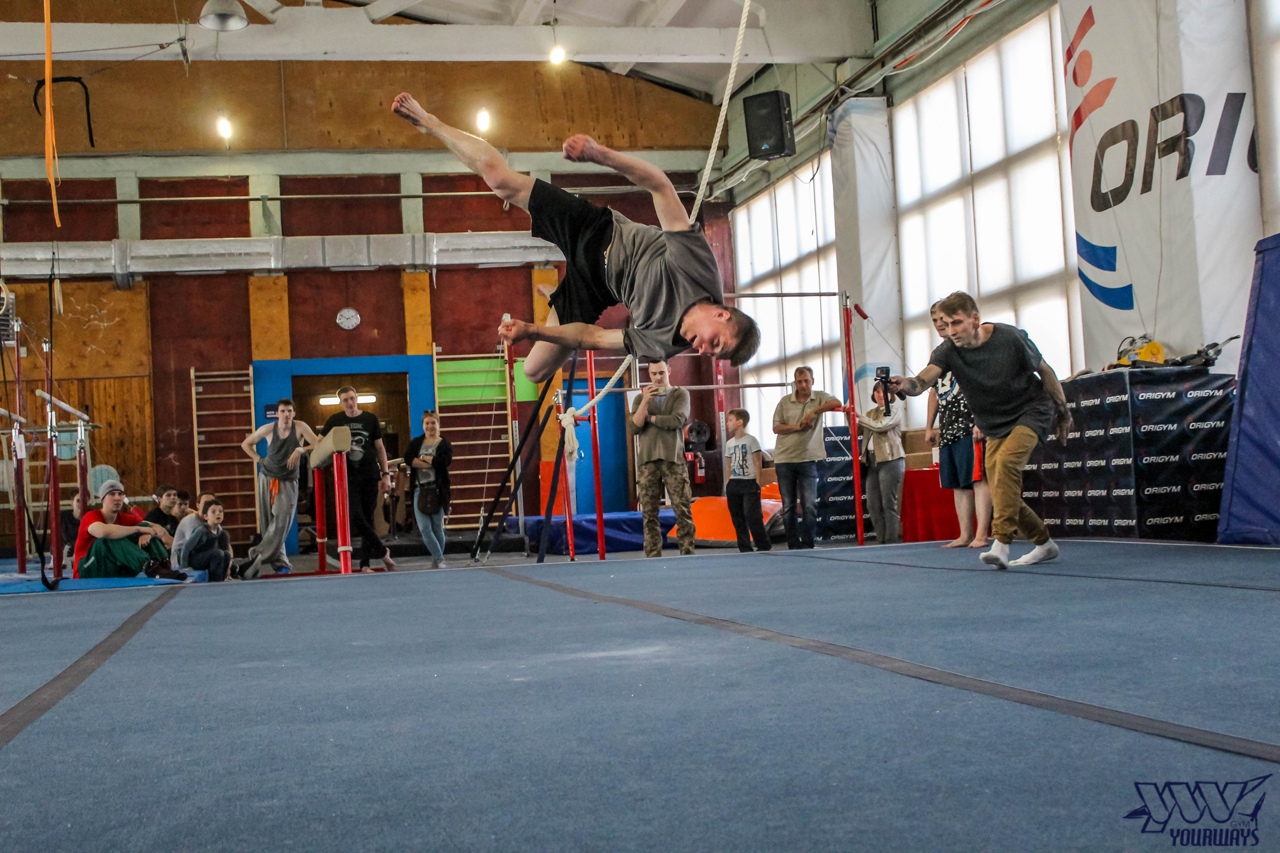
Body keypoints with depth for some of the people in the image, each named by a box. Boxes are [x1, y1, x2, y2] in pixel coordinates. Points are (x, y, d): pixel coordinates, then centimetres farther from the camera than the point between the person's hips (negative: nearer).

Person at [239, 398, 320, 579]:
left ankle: (257, 559, -17)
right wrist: (258, 459, -1)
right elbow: (246, 444, 9)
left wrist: (300, 450, -27)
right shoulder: (268, 429, -5)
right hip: (267, 478, 2)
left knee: (281, 523, -16)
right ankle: (279, 562, 9)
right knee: (270, 523, 2)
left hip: (287, 482, -2)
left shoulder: (300, 427, -11)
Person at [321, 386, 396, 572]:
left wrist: (386, 474, 4)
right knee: (356, 516, -12)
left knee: (368, 518, 3)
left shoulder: (370, 419, 5)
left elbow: (380, 448, 9)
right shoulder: (335, 420, 4)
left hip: (369, 475, 1)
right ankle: (382, 551, 5)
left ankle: (365, 564, 11)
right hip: (348, 476, -1)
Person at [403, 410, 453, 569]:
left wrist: (423, 458, -5)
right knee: (424, 529, -7)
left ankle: (437, 560, 18)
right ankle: (440, 559, 2)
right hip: (419, 489, 2)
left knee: (437, 528, 4)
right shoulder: (415, 443, 13)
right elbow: (408, 458, -7)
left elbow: (443, 461, -16)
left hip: (437, 490, -2)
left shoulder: (445, 444, 3)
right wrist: (431, 463, -14)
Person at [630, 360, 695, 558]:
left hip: (673, 459, -2)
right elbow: (634, 427, 0)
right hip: (647, 460, 2)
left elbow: (677, 420, -9)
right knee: (649, 513, -1)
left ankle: (687, 553, -3)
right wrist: (645, 401, -8)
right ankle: (653, 556, 1)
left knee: (683, 509, -7)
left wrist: (650, 418, 0)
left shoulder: (680, 395, 8)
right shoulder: (641, 398, 15)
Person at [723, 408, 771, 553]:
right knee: (737, 518, 5)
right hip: (734, 484, 7)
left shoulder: (751, 440, -3)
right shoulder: (729, 443, 14)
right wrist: (727, 483, 8)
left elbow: (757, 463, -6)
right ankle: (744, 548, 10)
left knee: (752, 516, -12)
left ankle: (764, 546, -3)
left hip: (749, 483, -6)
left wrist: (757, 483, -12)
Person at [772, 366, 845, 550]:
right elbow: (776, 428, 3)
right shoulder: (785, 402, 6)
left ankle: (807, 546, 0)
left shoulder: (819, 397, 4)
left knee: (810, 505, -6)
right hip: (784, 459, 1)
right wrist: (797, 427, -12)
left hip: (808, 459, -1)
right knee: (788, 506, 5)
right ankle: (793, 546, 11)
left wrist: (814, 411, -21)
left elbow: (837, 403, -14)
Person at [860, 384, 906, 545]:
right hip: (872, 461, 7)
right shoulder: (871, 413, 20)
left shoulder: (895, 411, 1)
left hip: (890, 460, -6)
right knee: (873, 505, 3)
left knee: (889, 504, -8)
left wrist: (859, 417, -6)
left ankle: (891, 542, -6)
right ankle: (881, 540, 9)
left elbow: (880, 426, -13)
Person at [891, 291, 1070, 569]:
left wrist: (1063, 411, 2)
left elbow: (1044, 371, -5)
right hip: (996, 426, 5)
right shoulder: (948, 350, -15)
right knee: (1003, 497, 1)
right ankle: (1044, 544, 25)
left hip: (1031, 411, -5)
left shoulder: (1011, 338, -20)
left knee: (1007, 460, -31)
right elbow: (923, 380, -33)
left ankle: (1001, 544, -34)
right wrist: (905, 384, -57)